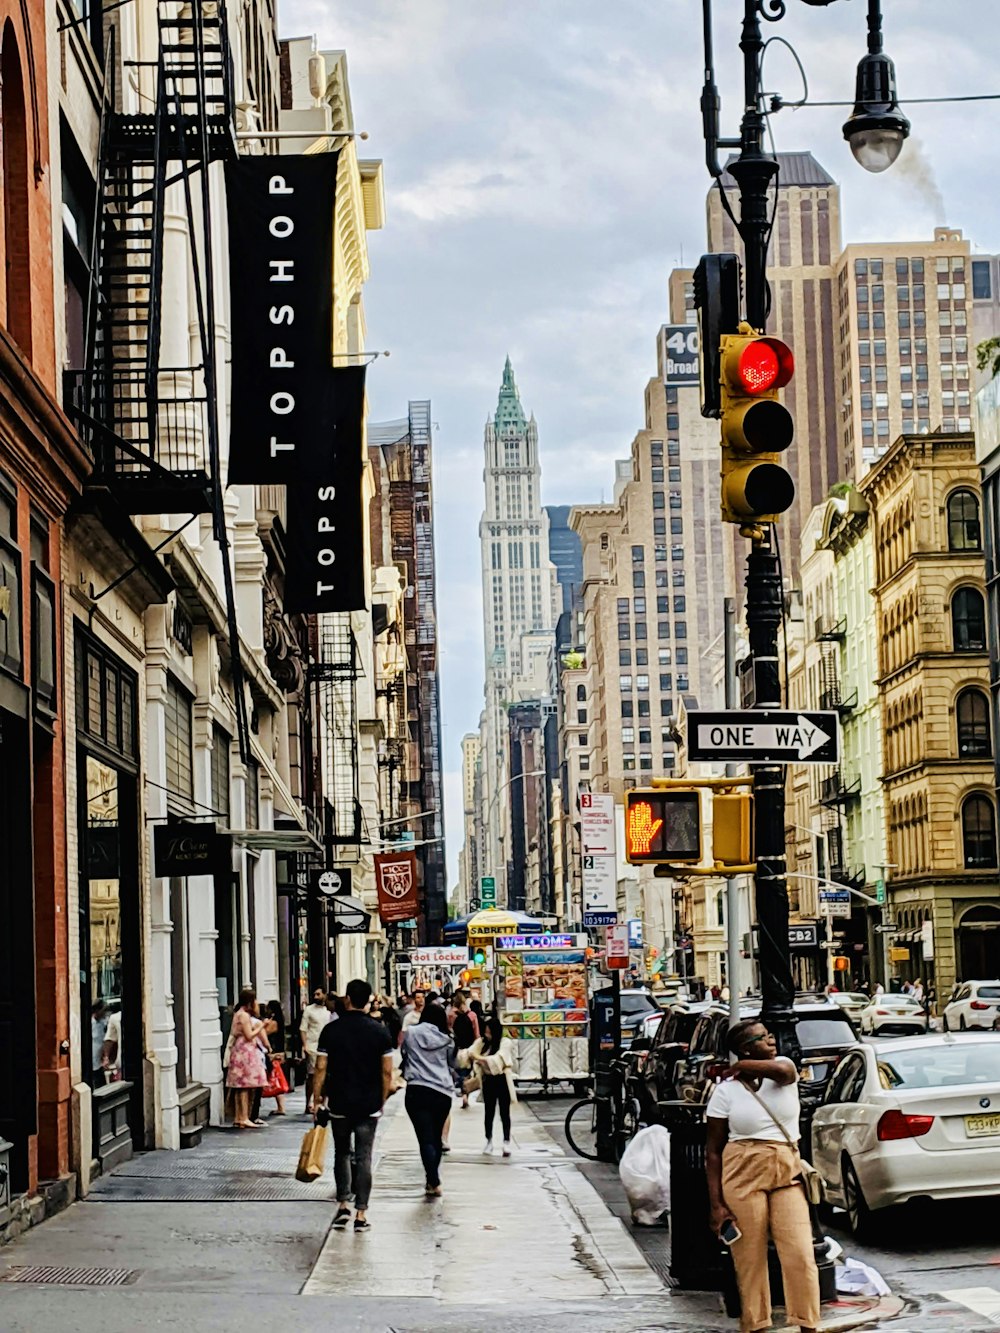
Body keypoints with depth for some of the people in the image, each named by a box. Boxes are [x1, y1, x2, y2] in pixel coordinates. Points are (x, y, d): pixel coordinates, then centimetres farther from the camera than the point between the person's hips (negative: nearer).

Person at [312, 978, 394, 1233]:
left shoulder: (331, 1030, -4)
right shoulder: (379, 1031, -2)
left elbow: (320, 1069, -5)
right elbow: (387, 1071, -2)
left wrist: (317, 1098, 4)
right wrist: (383, 1099, 10)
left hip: (339, 1103, 0)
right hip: (369, 1105, 0)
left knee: (342, 1153, 16)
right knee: (364, 1157, 3)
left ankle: (343, 1205, 7)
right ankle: (361, 1213, 0)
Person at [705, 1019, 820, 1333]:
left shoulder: (785, 1071, 4)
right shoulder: (725, 1092, -1)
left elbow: (778, 1069, -23)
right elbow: (713, 1151, 0)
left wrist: (738, 1068, -5)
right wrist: (716, 1205, -6)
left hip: (787, 1173, 2)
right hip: (743, 1176, -2)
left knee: (800, 1256, -5)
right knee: (750, 1260, 0)